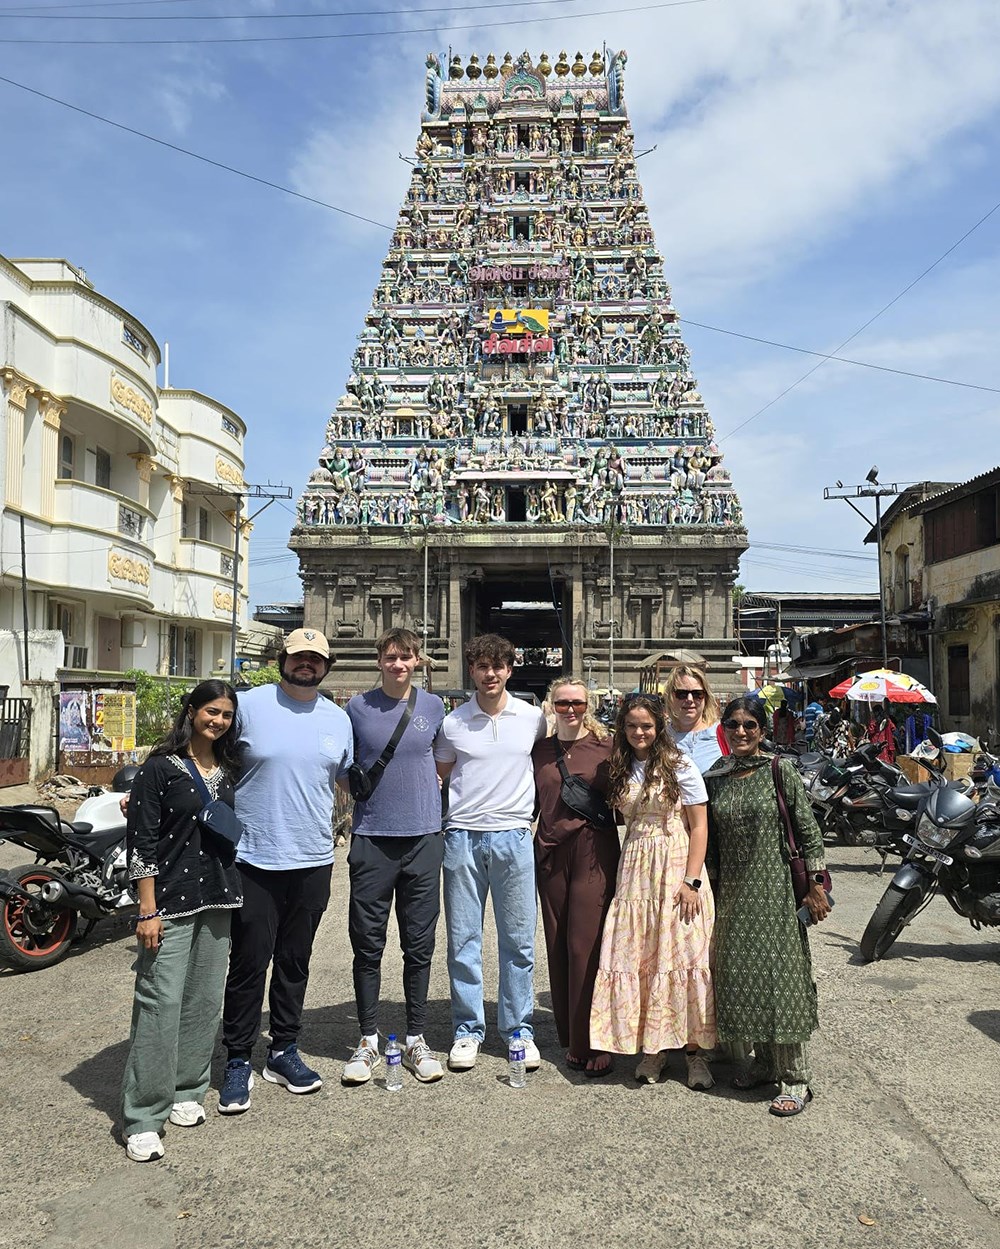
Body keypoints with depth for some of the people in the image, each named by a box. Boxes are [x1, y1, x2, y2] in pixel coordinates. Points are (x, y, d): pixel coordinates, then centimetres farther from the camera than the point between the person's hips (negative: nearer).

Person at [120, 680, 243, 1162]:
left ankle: (186, 1092, 26)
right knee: (161, 1002, -6)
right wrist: (148, 910, -12)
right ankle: (143, 1119, 4)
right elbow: (141, 842, -9)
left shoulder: (229, 771, 11)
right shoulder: (159, 768, -6)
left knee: (205, 1000, 11)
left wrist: (236, 895, 14)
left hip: (218, 900, 6)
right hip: (170, 903, -5)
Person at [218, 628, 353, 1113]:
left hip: (314, 861, 4)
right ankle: (238, 1061, 20)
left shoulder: (338, 719, 7)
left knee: (295, 963, 15)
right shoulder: (250, 705, -6)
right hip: (254, 860, -3)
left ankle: (284, 1051, 31)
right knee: (249, 964, 3)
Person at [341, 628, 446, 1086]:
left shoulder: (433, 706, 5)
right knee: (367, 943, 5)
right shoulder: (358, 707, 2)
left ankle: (416, 1040, 21)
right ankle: (368, 1040, 20)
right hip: (371, 838, -1)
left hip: (423, 837, 1)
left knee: (419, 945, 8)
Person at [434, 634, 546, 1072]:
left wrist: (526, 809, 8)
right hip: (462, 837, 0)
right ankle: (467, 1031, 21)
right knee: (463, 940, 7)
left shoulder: (533, 718, 2)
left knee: (518, 940, 7)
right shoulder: (453, 723, 2)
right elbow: (438, 777, 14)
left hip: (513, 837, 0)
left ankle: (518, 1030, 21)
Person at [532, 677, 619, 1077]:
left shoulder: (605, 745, 0)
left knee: (586, 946, -4)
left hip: (594, 852, -4)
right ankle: (570, 1038, 23)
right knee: (558, 947, 9)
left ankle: (590, 1045, 7)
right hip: (551, 851, 4)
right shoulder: (539, 750, 10)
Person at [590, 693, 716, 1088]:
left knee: (681, 955, -2)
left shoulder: (679, 766, -4)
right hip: (635, 871, 4)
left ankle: (693, 1049, 10)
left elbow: (699, 826, -6)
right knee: (636, 959, 3)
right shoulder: (621, 770, 11)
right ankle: (651, 1047, 16)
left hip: (676, 867, -4)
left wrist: (691, 881, -12)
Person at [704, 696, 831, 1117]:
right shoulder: (713, 779, 5)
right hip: (732, 893, 5)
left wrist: (816, 886, -7)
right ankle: (762, 1061, 27)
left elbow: (808, 831, -4)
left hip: (775, 890, -4)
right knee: (740, 975, 10)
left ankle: (795, 1078, 8)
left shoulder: (780, 771, -6)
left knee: (781, 975, -2)